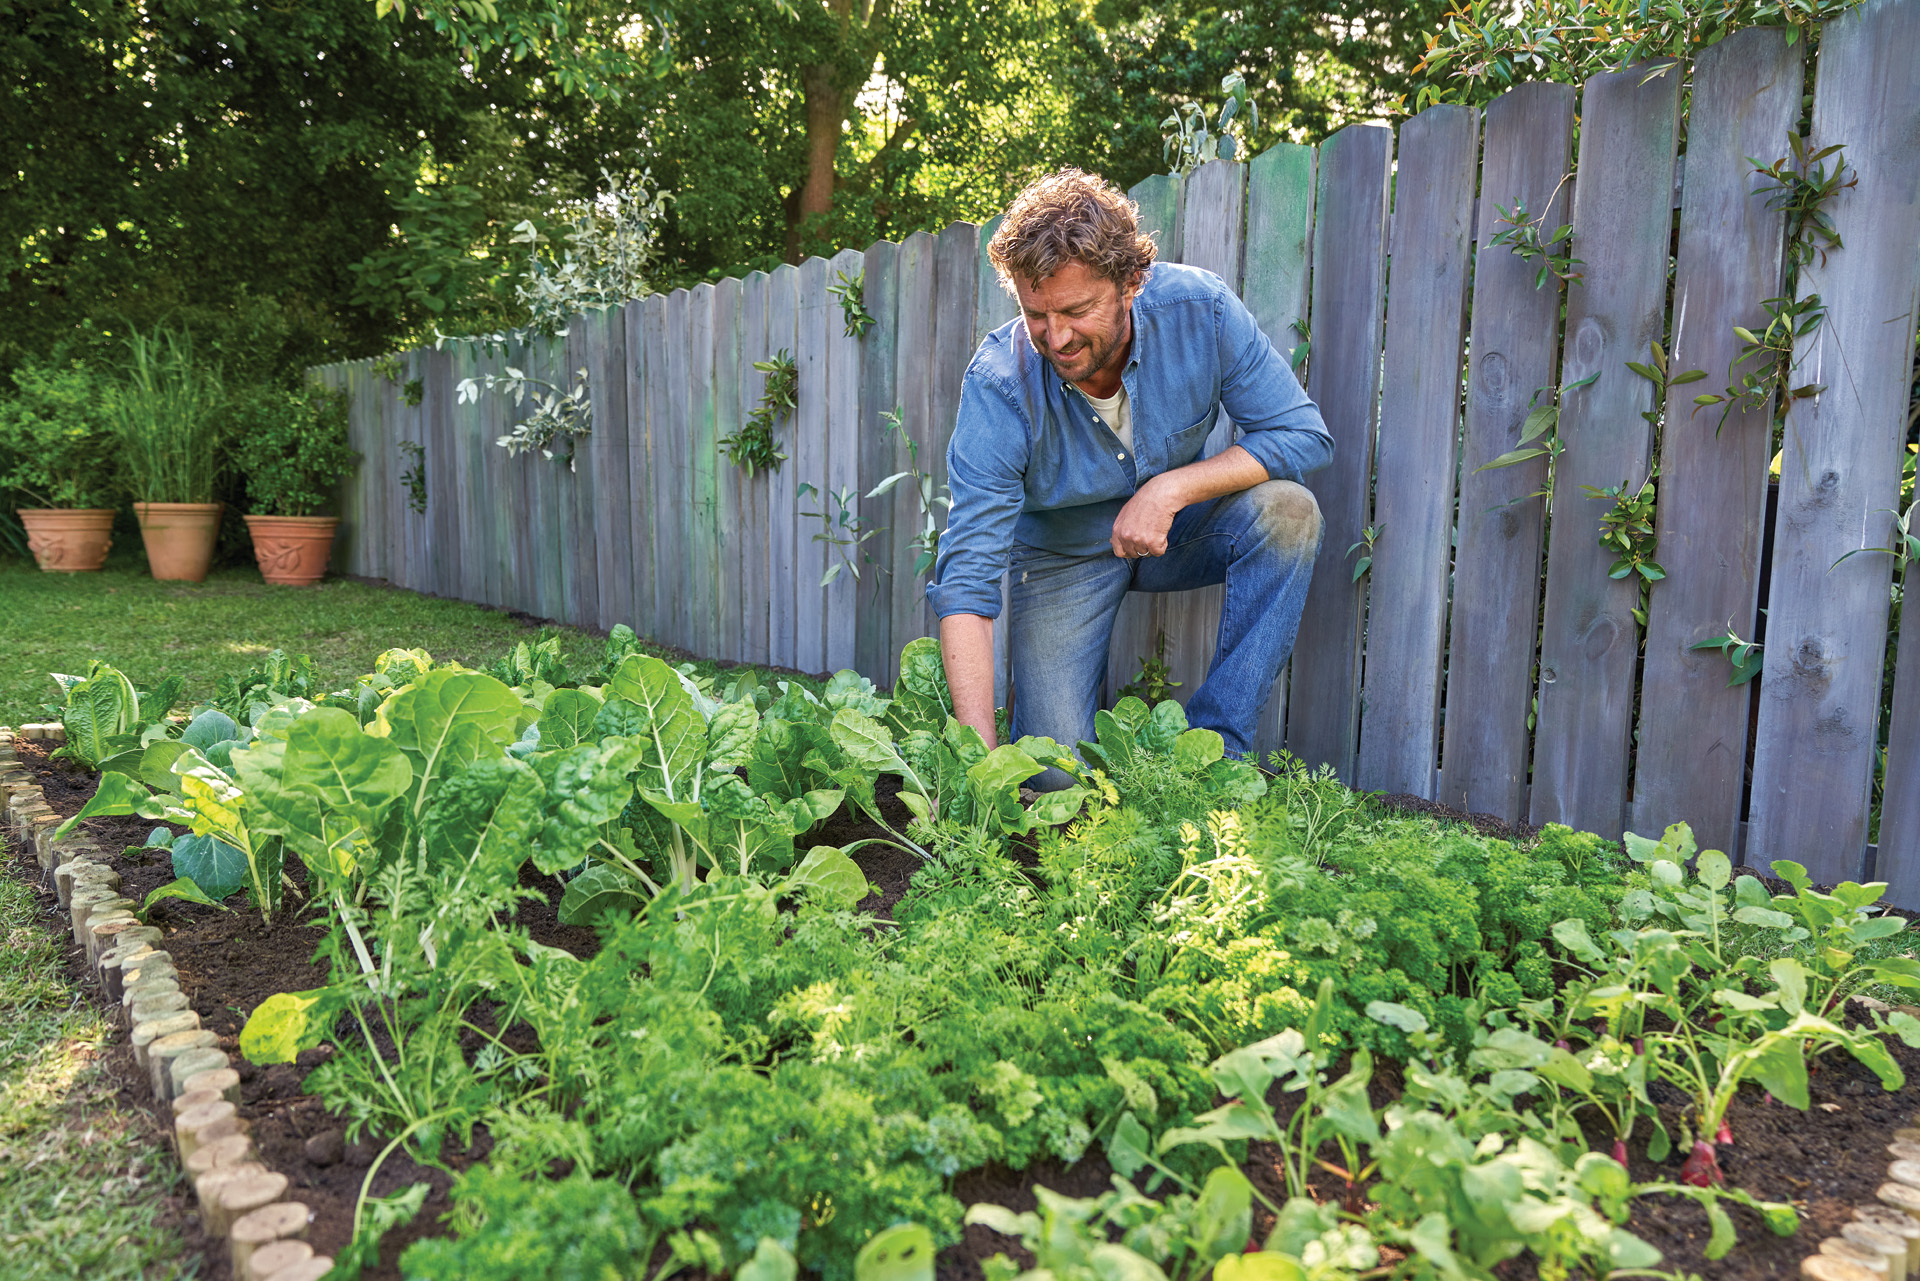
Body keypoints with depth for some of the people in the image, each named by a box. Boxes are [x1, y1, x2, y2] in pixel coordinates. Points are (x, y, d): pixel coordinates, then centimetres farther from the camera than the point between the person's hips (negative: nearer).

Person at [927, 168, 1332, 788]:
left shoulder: (1198, 308, -24)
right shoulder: (999, 383, -29)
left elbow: (1304, 434, -18)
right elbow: (966, 581, -32)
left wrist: (1172, 488, -32)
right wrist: (980, 761, -41)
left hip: (1174, 530, 2)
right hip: (1063, 553, -2)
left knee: (1286, 510, -29)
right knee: (1055, 777, -14)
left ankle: (1216, 745, -19)